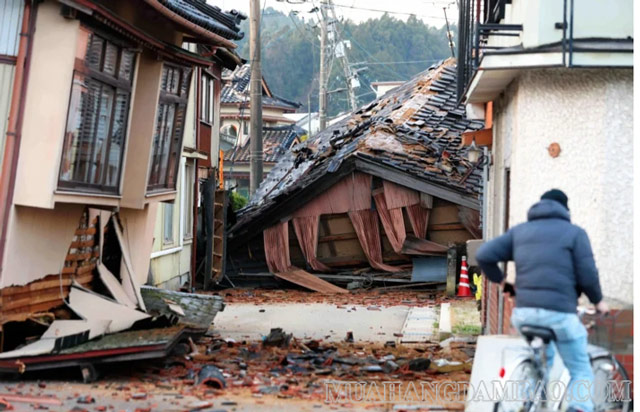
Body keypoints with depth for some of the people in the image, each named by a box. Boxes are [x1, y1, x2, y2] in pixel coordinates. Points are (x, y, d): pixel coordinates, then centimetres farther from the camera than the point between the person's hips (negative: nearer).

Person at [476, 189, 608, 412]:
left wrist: (498, 279, 22)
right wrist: (598, 301, 15)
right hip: (560, 313, -4)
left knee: (542, 361, 30)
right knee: (581, 371, 9)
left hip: (524, 312, 4)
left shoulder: (519, 231, 15)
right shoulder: (574, 232, 5)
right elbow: (587, 276, -3)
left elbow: (484, 255, 5)